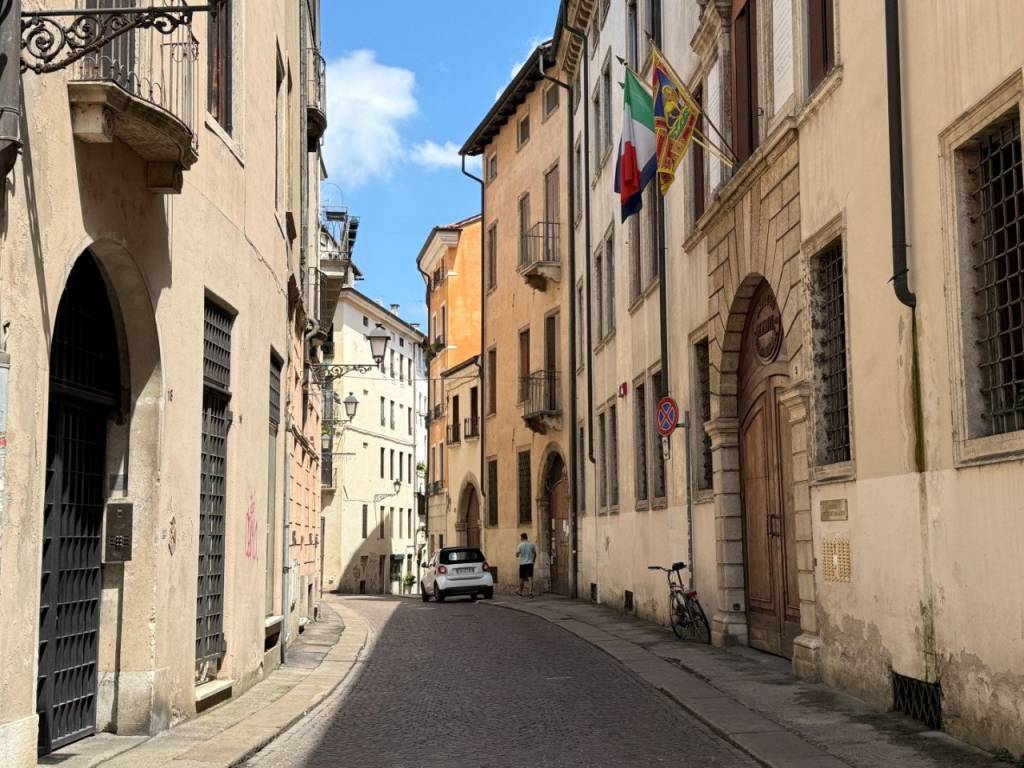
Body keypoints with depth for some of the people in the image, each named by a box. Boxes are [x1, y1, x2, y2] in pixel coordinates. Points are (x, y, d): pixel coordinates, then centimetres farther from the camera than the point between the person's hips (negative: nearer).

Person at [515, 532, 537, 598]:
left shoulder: (520, 545, -6)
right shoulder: (531, 544, 3)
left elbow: (517, 554, -6)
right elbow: (535, 554, 8)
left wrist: (517, 555, 17)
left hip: (522, 563, -1)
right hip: (530, 563, 1)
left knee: (521, 578, 12)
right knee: (530, 578, -6)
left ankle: (520, 592, 24)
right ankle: (531, 592, -20)